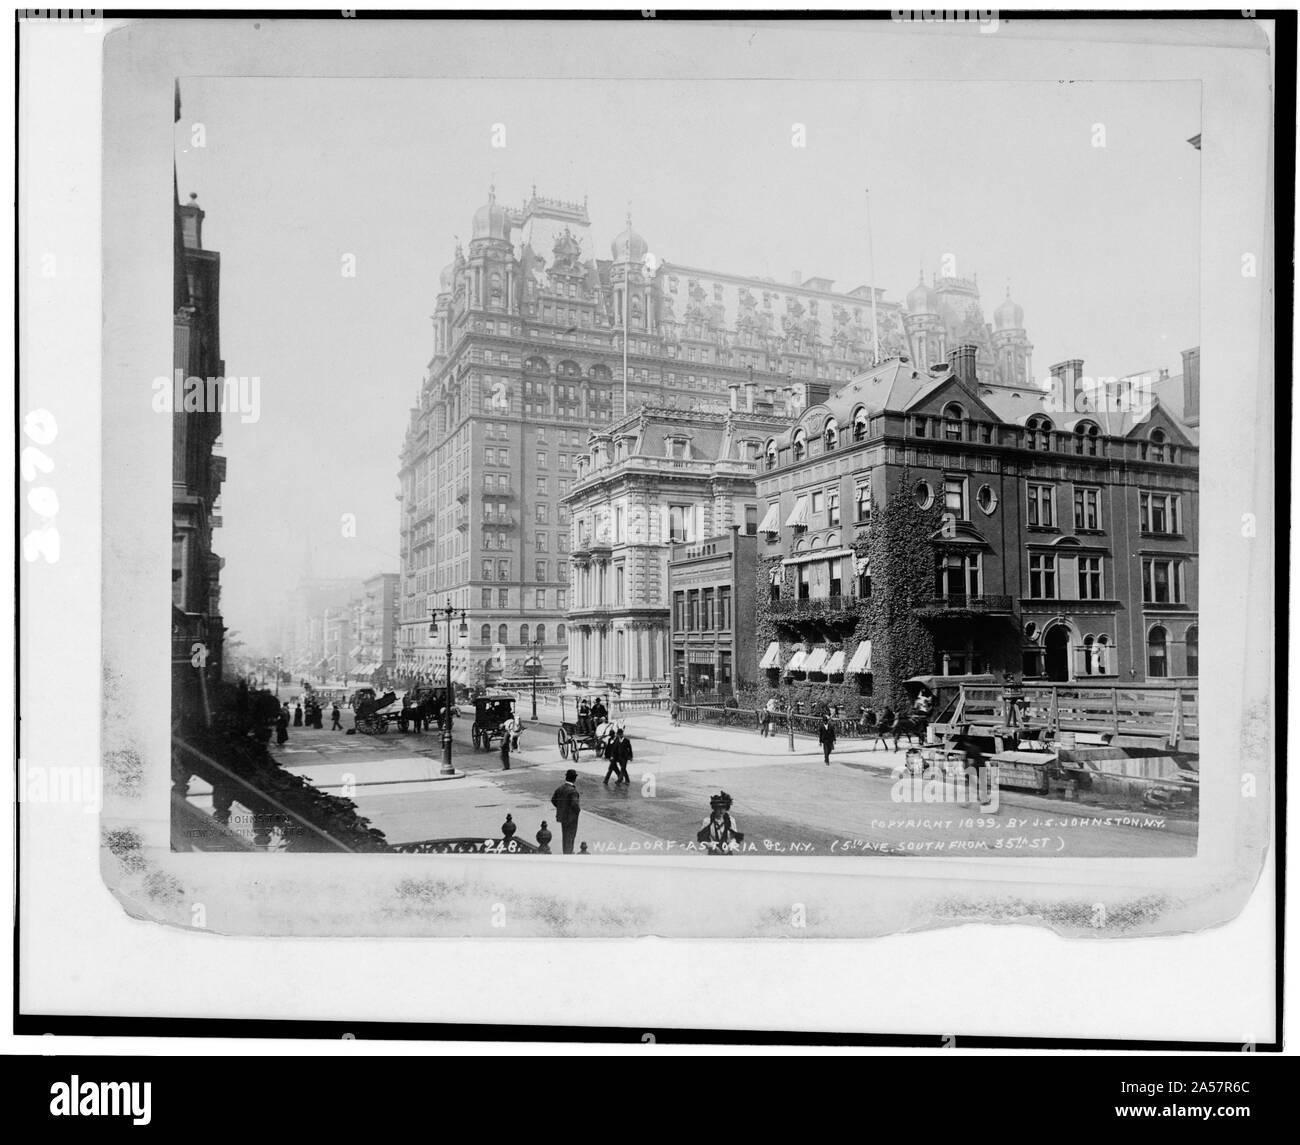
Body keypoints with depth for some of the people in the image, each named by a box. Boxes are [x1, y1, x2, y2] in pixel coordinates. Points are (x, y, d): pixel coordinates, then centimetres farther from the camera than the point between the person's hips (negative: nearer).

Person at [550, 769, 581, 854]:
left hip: (562, 815, 7)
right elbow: (574, 804, -32)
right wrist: (578, 810, -11)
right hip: (571, 816, -7)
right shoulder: (573, 791, -25)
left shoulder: (560, 788, -3)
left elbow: (553, 800, 4)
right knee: (570, 835, 6)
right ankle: (568, 853, 10)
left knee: (565, 835, 21)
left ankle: (565, 852, 33)